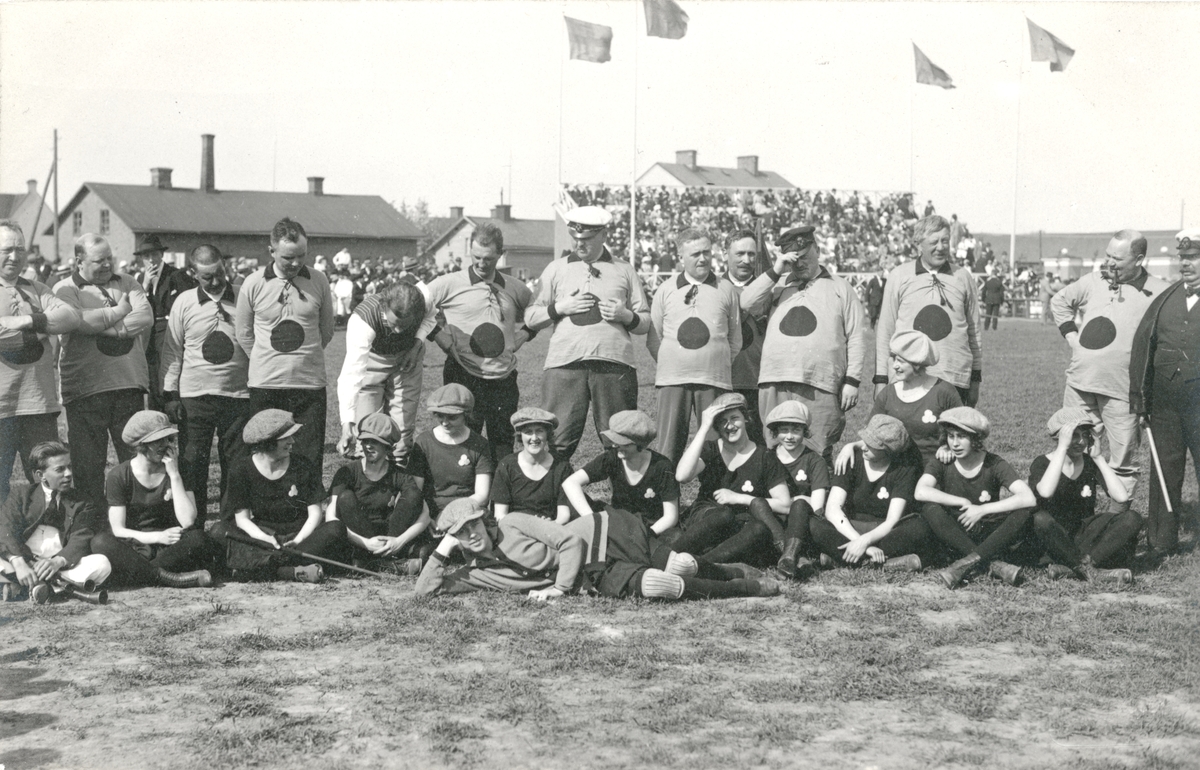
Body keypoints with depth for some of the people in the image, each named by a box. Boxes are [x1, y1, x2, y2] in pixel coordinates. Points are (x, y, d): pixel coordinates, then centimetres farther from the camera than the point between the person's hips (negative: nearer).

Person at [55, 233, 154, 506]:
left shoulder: (126, 283, 13)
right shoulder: (65, 290, 2)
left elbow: (146, 317, -3)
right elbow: (79, 320, -17)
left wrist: (107, 328, -13)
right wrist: (119, 312, -6)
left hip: (130, 384, 3)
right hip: (86, 389, -3)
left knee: (137, 458, 6)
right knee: (88, 463, 1)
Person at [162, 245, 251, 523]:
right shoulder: (184, 302, 4)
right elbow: (172, 351, 8)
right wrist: (170, 394, 3)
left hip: (238, 396, 0)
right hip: (194, 396, 0)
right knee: (192, 467, 2)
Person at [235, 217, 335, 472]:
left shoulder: (319, 281, 2)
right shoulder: (254, 284, -2)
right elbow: (243, 333, 9)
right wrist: (267, 361, 10)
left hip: (310, 384, 1)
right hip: (266, 384, -1)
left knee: (309, 460, 2)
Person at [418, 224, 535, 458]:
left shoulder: (515, 289, 10)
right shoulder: (449, 284, -2)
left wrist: (518, 339, 9)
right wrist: (446, 342, -4)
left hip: (504, 378, 3)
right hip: (464, 377, -3)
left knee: (503, 445, 7)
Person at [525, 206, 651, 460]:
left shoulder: (624, 270, 17)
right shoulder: (556, 269, 18)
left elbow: (646, 323, 18)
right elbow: (530, 319, 16)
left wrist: (625, 315, -3)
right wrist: (559, 308, -1)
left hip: (614, 363, 0)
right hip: (565, 363, 0)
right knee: (557, 441, -6)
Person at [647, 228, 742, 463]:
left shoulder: (725, 289, 8)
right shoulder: (666, 290, 8)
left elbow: (735, 340, 12)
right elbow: (653, 338, 11)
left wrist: (719, 364, 6)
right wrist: (670, 363, 6)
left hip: (714, 381, 0)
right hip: (672, 380, 0)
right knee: (669, 446, 1)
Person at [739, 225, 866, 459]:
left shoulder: (840, 287, 14)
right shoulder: (779, 285, 20)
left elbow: (856, 337, 9)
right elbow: (748, 303, 3)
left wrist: (852, 381, 0)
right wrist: (775, 271, -2)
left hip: (821, 387, -2)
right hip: (775, 384, 2)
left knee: (817, 456, -8)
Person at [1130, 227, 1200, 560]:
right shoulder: (1165, 300, 10)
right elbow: (1142, 344, 11)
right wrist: (1139, 395, 6)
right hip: (1165, 402, 4)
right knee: (1165, 471, 10)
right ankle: (1160, 542, 19)